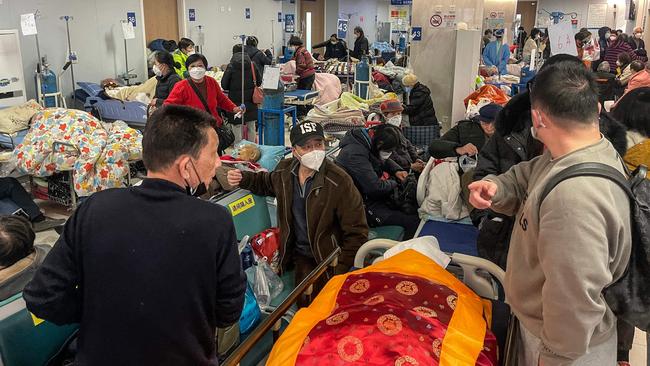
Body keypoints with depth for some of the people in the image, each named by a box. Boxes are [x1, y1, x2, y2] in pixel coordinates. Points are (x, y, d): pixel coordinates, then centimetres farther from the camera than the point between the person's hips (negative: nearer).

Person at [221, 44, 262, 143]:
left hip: (236, 101, -3)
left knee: (237, 127, 5)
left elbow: (224, 85, -8)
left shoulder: (231, 66, -8)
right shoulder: (252, 65, -2)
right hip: (250, 102, 3)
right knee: (251, 127, 13)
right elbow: (259, 82, 2)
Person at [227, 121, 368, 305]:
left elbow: (357, 232, -14)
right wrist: (243, 179, 2)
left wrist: (340, 273, -16)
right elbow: (266, 182, 23)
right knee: (307, 306, -5)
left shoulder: (339, 181, -20)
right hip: (302, 255, 4)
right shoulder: (285, 170, -3)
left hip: (330, 257, -4)